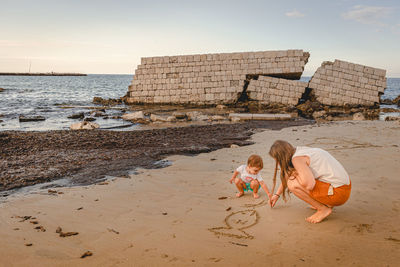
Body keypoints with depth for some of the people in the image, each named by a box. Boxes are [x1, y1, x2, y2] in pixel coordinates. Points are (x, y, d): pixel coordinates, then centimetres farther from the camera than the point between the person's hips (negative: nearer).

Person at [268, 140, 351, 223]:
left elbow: (309, 185, -28)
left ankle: (323, 208, -4)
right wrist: (277, 194, 38)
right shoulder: (301, 151, 13)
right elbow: (287, 176, 28)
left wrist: (295, 173, -9)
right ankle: (327, 203, 17)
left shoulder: (297, 158, -16)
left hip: (338, 192, -9)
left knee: (292, 184, -17)